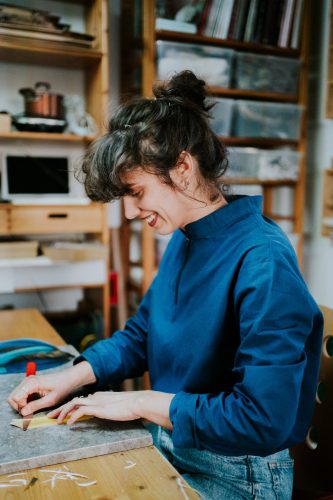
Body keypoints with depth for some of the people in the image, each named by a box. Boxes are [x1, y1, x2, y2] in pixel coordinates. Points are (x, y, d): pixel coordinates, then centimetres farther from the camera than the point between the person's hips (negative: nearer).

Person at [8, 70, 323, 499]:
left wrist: (141, 403, -20)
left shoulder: (262, 263, -27)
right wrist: (71, 376, -5)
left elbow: (262, 420, -28)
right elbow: (141, 333, 9)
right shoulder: (181, 241, -1)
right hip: (168, 449, 7)